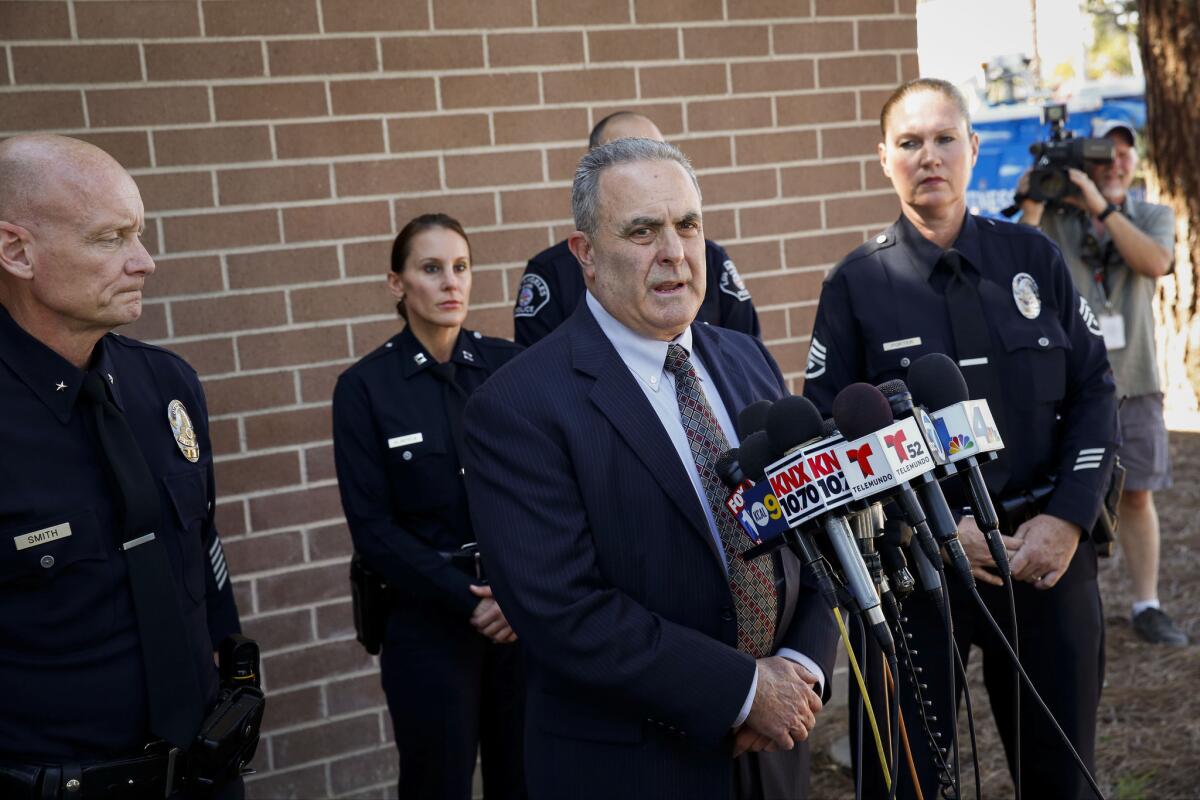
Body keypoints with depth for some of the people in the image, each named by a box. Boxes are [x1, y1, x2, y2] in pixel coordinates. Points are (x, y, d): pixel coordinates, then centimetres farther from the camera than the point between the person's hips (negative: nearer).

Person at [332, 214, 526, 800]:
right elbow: (373, 528, -7)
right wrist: (469, 601, -14)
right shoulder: (365, 387, -5)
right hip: (429, 621, -2)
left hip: (527, 613, 2)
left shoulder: (509, 365, 0)